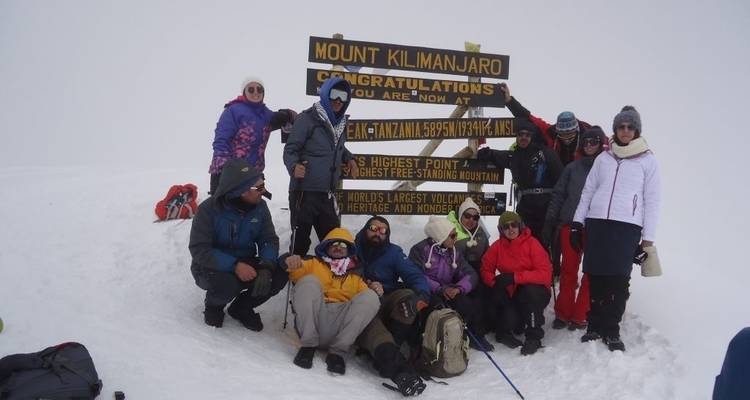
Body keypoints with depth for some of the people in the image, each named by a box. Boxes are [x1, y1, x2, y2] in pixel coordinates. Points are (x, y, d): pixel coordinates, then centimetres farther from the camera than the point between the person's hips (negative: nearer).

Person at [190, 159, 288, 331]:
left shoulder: (260, 206, -7)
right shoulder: (209, 209, -21)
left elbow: (269, 239, -6)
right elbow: (199, 249, -24)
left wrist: (266, 267, -27)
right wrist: (234, 265, -36)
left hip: (245, 264, 5)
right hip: (212, 267, -4)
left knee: (280, 274, -20)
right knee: (227, 284, -37)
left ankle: (242, 307, 6)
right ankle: (213, 305, 2)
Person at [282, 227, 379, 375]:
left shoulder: (356, 278, 32)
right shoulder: (314, 264, 27)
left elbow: (366, 302, 15)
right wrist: (289, 260, -17)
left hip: (340, 328, 2)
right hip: (311, 322, -1)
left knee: (371, 297, -19)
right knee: (309, 281, -23)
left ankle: (337, 351, -22)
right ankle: (309, 345, -23)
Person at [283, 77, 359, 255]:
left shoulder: (340, 122, 12)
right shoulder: (308, 118, -8)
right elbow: (290, 149, -9)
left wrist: (349, 158, 13)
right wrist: (294, 166, -28)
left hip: (327, 193, 7)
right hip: (304, 191, -7)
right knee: (300, 239, -1)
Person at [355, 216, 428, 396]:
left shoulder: (393, 252, 11)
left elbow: (415, 276, 0)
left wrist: (422, 297, -22)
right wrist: (366, 287, -12)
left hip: (386, 304, 3)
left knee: (407, 296, -29)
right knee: (367, 318, -37)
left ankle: (383, 354, -35)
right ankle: (398, 368, -61)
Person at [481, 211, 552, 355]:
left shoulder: (532, 243, -14)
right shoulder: (497, 246, -3)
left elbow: (545, 274, -22)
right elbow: (486, 269, 2)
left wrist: (514, 277, -30)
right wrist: (496, 282, -20)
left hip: (535, 292, -2)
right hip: (512, 294, 2)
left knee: (530, 290, -36)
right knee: (510, 321, -25)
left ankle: (534, 337, -16)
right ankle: (504, 332, 16)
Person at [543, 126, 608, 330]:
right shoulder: (573, 168, 11)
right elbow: (558, 195, 11)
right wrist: (549, 223, 6)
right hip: (570, 224, 2)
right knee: (568, 270, 4)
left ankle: (580, 316, 10)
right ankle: (563, 313, 14)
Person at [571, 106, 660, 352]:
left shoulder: (647, 161, 6)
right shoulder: (603, 158, 16)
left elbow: (651, 200, 4)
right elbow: (587, 191, 17)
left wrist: (648, 238, -1)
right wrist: (577, 222, 11)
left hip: (627, 226, -3)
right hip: (597, 223, 3)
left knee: (619, 280, -8)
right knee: (596, 277, 2)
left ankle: (611, 331, 3)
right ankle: (595, 326, 13)